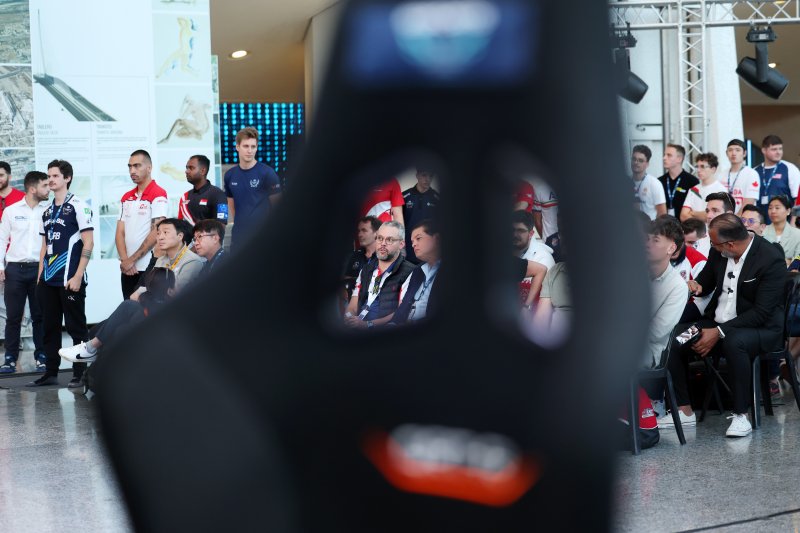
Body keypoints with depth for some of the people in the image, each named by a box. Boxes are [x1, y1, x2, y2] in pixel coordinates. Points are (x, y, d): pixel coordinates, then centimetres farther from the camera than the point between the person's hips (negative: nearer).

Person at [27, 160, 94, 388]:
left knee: (76, 327, 0)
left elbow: (88, 243, -9)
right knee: (49, 327, 9)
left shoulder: (78, 206, -5)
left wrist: (78, 276, -14)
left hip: (71, 280, -7)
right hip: (48, 281, 7)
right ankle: (50, 373, 16)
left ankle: (80, 374, 6)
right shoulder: (47, 211, 16)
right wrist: (40, 275, 12)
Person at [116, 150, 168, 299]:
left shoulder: (158, 195, -7)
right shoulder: (126, 197, 15)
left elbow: (156, 234, -13)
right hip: (127, 269, 6)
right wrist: (125, 260, -5)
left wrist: (132, 260, -11)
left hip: (148, 269, -6)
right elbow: (120, 232, 11)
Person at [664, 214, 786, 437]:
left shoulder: (772, 259, -19)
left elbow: (761, 312, -21)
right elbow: (706, 281, 19)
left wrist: (719, 333, -24)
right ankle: (684, 410, -4)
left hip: (760, 328, -7)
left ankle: (741, 414, -25)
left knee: (733, 342, -39)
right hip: (717, 323, 7)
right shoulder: (718, 253, 0)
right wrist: (696, 286, -7)